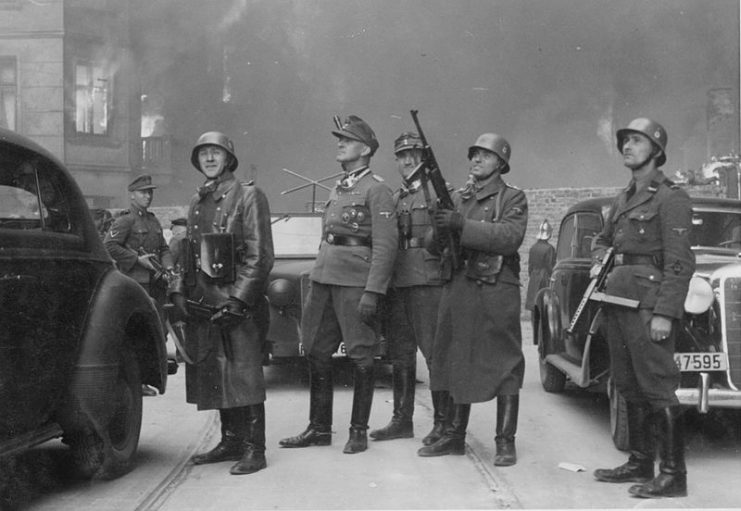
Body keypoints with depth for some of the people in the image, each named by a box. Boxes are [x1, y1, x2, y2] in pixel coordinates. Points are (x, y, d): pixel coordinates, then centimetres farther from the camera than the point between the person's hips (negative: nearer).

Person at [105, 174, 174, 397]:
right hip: (135, 282, -8)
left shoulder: (153, 220, 19)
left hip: (155, 282, 8)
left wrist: (168, 266, 5)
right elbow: (109, 245, -14)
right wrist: (137, 259, -16)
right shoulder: (125, 220, -6)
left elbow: (164, 248, 25)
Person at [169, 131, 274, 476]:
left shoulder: (248, 196, -4)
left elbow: (260, 256, -9)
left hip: (239, 304, -7)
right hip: (202, 304, 7)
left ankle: (253, 450, -1)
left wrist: (236, 298, -16)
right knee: (213, 376, 10)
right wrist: (179, 290, 10)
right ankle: (231, 441, 20)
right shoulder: (196, 202, 17)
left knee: (244, 376, -6)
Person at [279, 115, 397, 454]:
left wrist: (372, 292, -19)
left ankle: (358, 431, 10)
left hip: (356, 283, -8)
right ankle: (319, 428, 19)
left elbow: (385, 246, -13)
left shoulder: (376, 190, -6)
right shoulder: (337, 190, 19)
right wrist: (316, 283, 19)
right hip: (324, 279, 8)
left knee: (360, 358, 0)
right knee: (316, 353, 9)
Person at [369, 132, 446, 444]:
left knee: (434, 353, -7)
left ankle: (443, 422, -2)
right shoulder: (394, 199, 19)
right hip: (396, 283, 7)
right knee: (399, 354, 10)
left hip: (427, 281, -7)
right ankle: (402, 420, 18)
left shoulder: (437, 192, 0)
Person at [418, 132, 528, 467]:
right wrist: (441, 228, -8)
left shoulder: (512, 198, 1)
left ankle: (505, 442, 3)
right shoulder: (458, 198, 18)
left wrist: (462, 225, -22)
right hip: (458, 289, 5)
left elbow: (510, 237, -16)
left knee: (504, 368, -2)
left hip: (497, 292, -5)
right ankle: (453, 436, 19)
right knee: (455, 364, 9)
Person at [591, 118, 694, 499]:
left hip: (649, 304, -8)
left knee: (658, 388, -8)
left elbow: (679, 262, -14)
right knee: (629, 387, 12)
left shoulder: (670, 198, -6)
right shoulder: (623, 200, 19)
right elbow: (602, 240, 36)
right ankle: (640, 463, 22)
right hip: (618, 300, 8)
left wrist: (665, 313, -21)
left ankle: (673, 475, -5)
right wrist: (601, 255, 13)